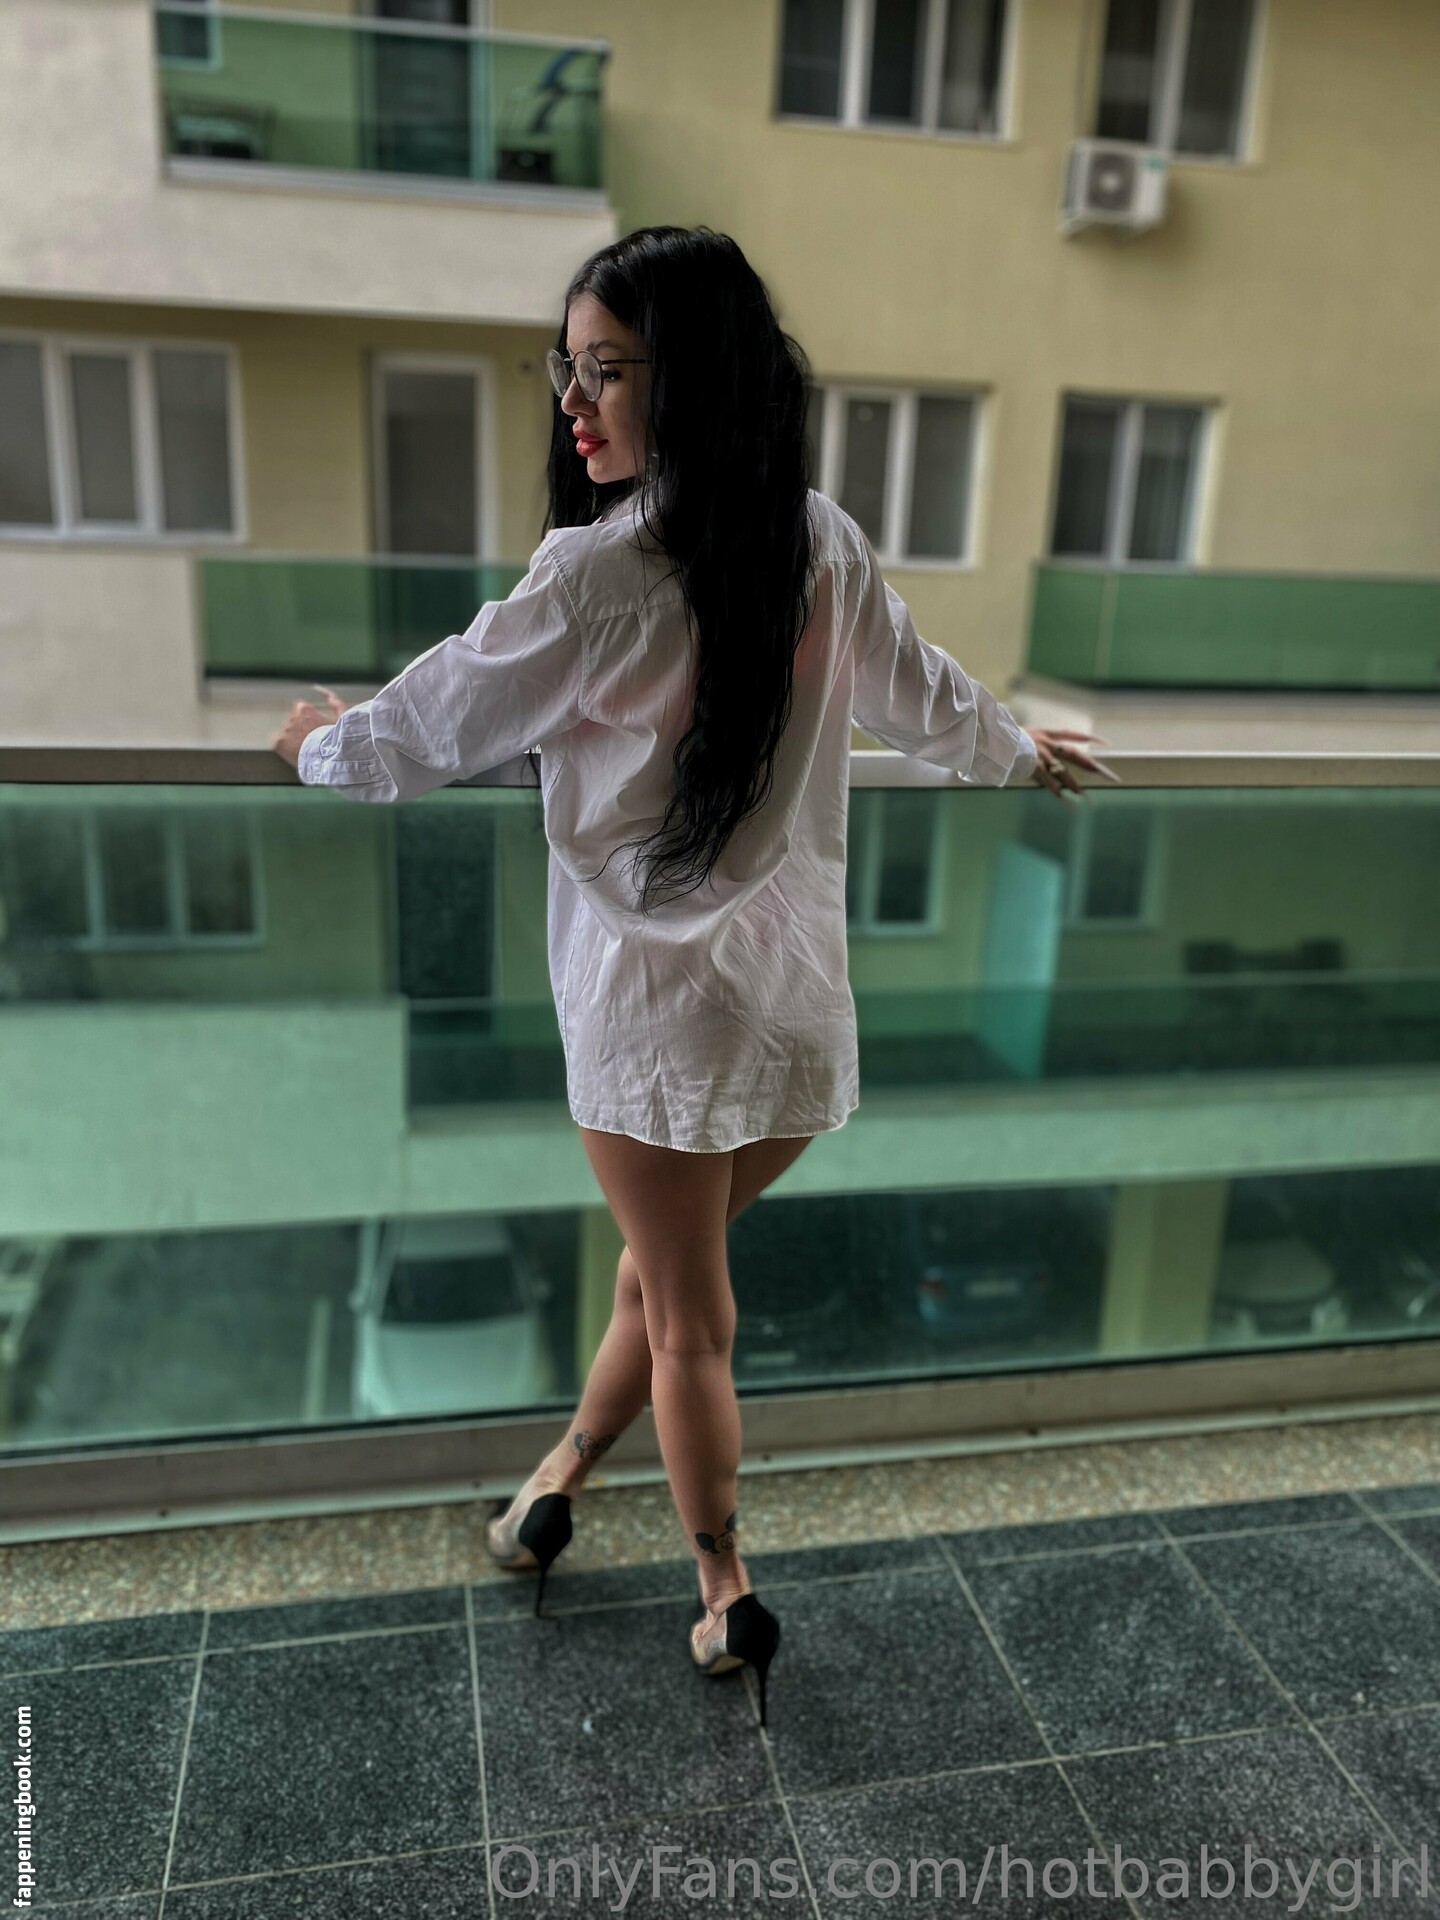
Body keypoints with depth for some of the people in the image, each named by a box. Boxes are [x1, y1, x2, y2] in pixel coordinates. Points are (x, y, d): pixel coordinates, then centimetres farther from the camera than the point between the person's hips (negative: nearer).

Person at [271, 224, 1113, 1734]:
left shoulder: (601, 572, -17)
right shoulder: (823, 544, 1)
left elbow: (431, 728, -5)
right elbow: (922, 697, 17)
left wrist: (323, 742, 17)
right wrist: (1019, 752, 38)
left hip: (655, 1001, -6)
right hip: (799, 999, 6)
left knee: (687, 1314, 12)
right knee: (663, 1269, 21)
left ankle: (728, 1600, 28)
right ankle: (560, 1478, 43)